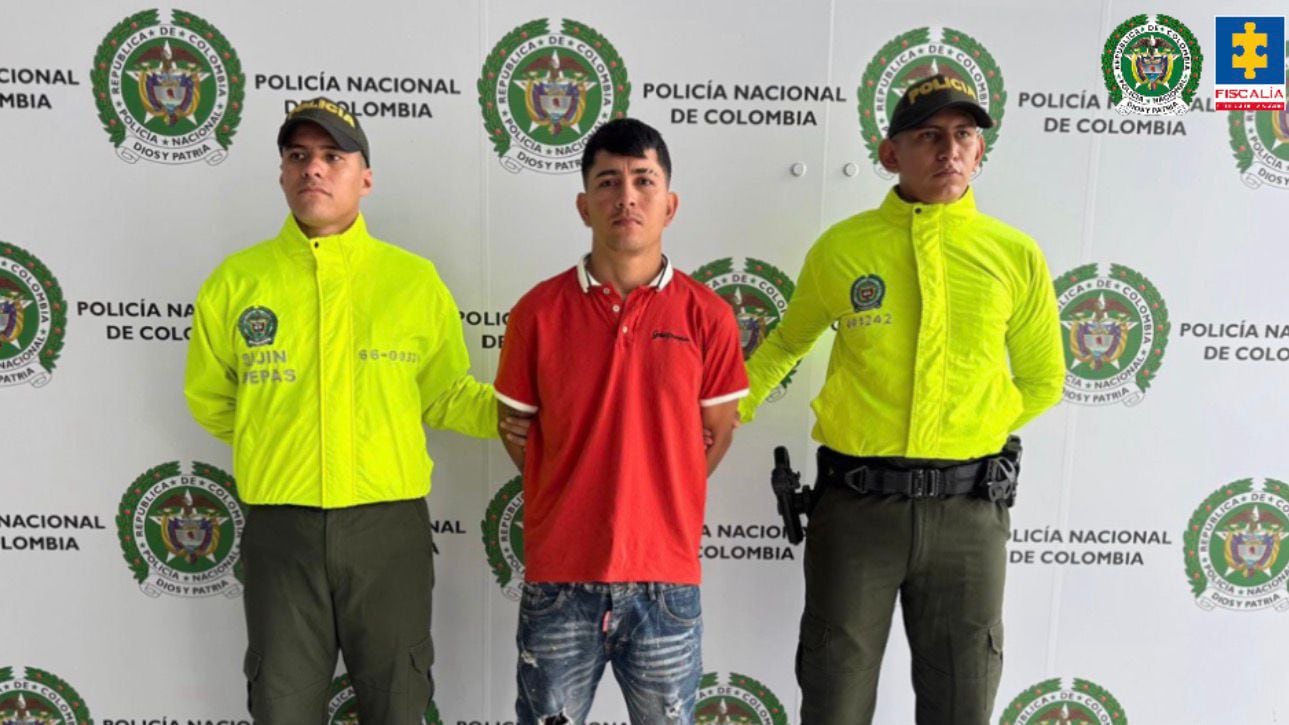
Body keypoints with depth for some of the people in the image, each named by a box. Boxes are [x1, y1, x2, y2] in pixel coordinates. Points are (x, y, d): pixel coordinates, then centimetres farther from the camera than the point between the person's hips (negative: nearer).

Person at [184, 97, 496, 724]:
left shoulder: (414, 279, 0)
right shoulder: (237, 279, 2)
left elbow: (445, 396, 5)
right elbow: (209, 400, 13)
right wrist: (279, 443, 12)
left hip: (388, 524, 0)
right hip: (279, 528, 1)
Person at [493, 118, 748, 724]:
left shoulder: (707, 316, -3)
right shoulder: (539, 311, -3)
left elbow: (717, 431, 8)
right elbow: (514, 426, 8)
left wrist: (660, 503, 9)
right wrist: (575, 501, 8)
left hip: (667, 579, 0)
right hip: (559, 577, 0)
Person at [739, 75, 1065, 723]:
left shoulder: (1016, 256, 1)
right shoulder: (841, 247, -1)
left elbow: (1043, 379, 13)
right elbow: (788, 342, 15)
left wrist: (972, 429, 2)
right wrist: (725, 412, 7)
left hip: (968, 506, 1)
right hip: (856, 503, -1)